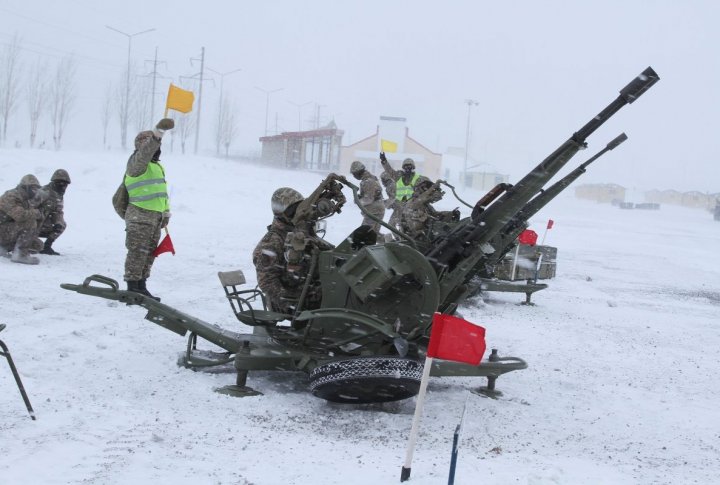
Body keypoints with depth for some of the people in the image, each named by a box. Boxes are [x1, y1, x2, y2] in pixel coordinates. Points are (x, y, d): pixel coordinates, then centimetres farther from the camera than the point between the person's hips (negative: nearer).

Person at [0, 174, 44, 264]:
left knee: (38, 245, 2)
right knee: (30, 223, -27)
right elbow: (20, 216, -33)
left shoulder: (28, 201, 11)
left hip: (11, 232, 10)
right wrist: (37, 213, -20)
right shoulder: (10, 197, -18)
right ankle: (20, 255, -25)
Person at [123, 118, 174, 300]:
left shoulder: (157, 165, 20)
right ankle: (132, 288, -2)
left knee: (149, 252, 13)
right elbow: (144, 153, -32)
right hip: (140, 217, -9)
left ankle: (141, 286, 21)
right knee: (138, 252, -7)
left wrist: (166, 212, 24)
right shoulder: (136, 162, -8)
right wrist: (157, 133, -42)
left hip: (156, 216, 9)